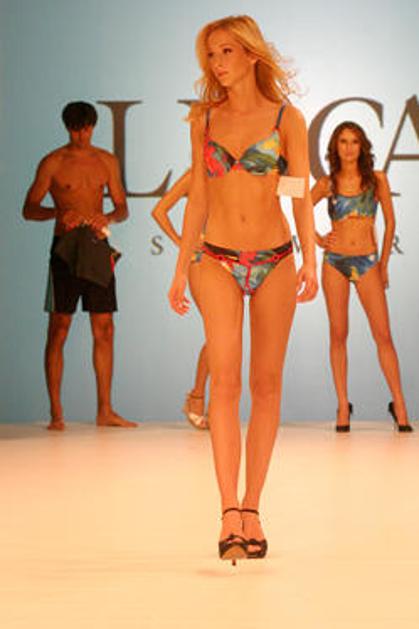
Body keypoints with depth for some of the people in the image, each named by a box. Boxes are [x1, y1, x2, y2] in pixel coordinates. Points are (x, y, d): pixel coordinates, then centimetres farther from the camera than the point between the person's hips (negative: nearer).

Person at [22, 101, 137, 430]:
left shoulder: (107, 161, 10)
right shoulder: (53, 162, 0)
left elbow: (123, 207, 12)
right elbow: (29, 208, -1)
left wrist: (108, 218, -11)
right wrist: (57, 212, -21)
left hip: (97, 246, 4)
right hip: (65, 247, -4)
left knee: (104, 329, 4)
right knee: (59, 329, -5)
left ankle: (105, 411, 10)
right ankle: (56, 413, -2)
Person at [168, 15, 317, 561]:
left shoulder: (287, 119, 2)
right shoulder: (204, 120, 8)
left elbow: (301, 195, 0)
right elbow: (198, 198, 12)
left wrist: (310, 261, -13)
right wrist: (181, 269, 9)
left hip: (274, 261, 0)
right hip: (219, 263, 0)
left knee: (266, 385, 3)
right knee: (225, 379, -14)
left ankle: (251, 509, 11)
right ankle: (231, 511, -19)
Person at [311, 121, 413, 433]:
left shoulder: (377, 179, 2)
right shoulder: (327, 184, 3)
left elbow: (390, 221, 10)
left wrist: (384, 263, 10)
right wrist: (318, 239, 4)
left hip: (368, 263, -1)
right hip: (335, 261, 1)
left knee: (383, 335, -5)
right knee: (338, 335, 3)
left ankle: (399, 405, 0)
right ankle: (343, 406, 8)